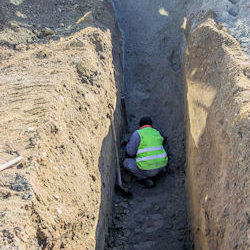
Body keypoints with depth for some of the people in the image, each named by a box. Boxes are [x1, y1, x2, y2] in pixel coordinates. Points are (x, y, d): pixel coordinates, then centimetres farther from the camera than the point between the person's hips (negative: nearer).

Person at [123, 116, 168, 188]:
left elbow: (131, 152, -7)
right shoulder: (157, 133, 13)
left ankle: (144, 178, 2)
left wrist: (128, 145, 16)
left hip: (147, 169, -6)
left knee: (126, 162, 17)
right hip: (161, 165, 6)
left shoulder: (137, 133, -6)